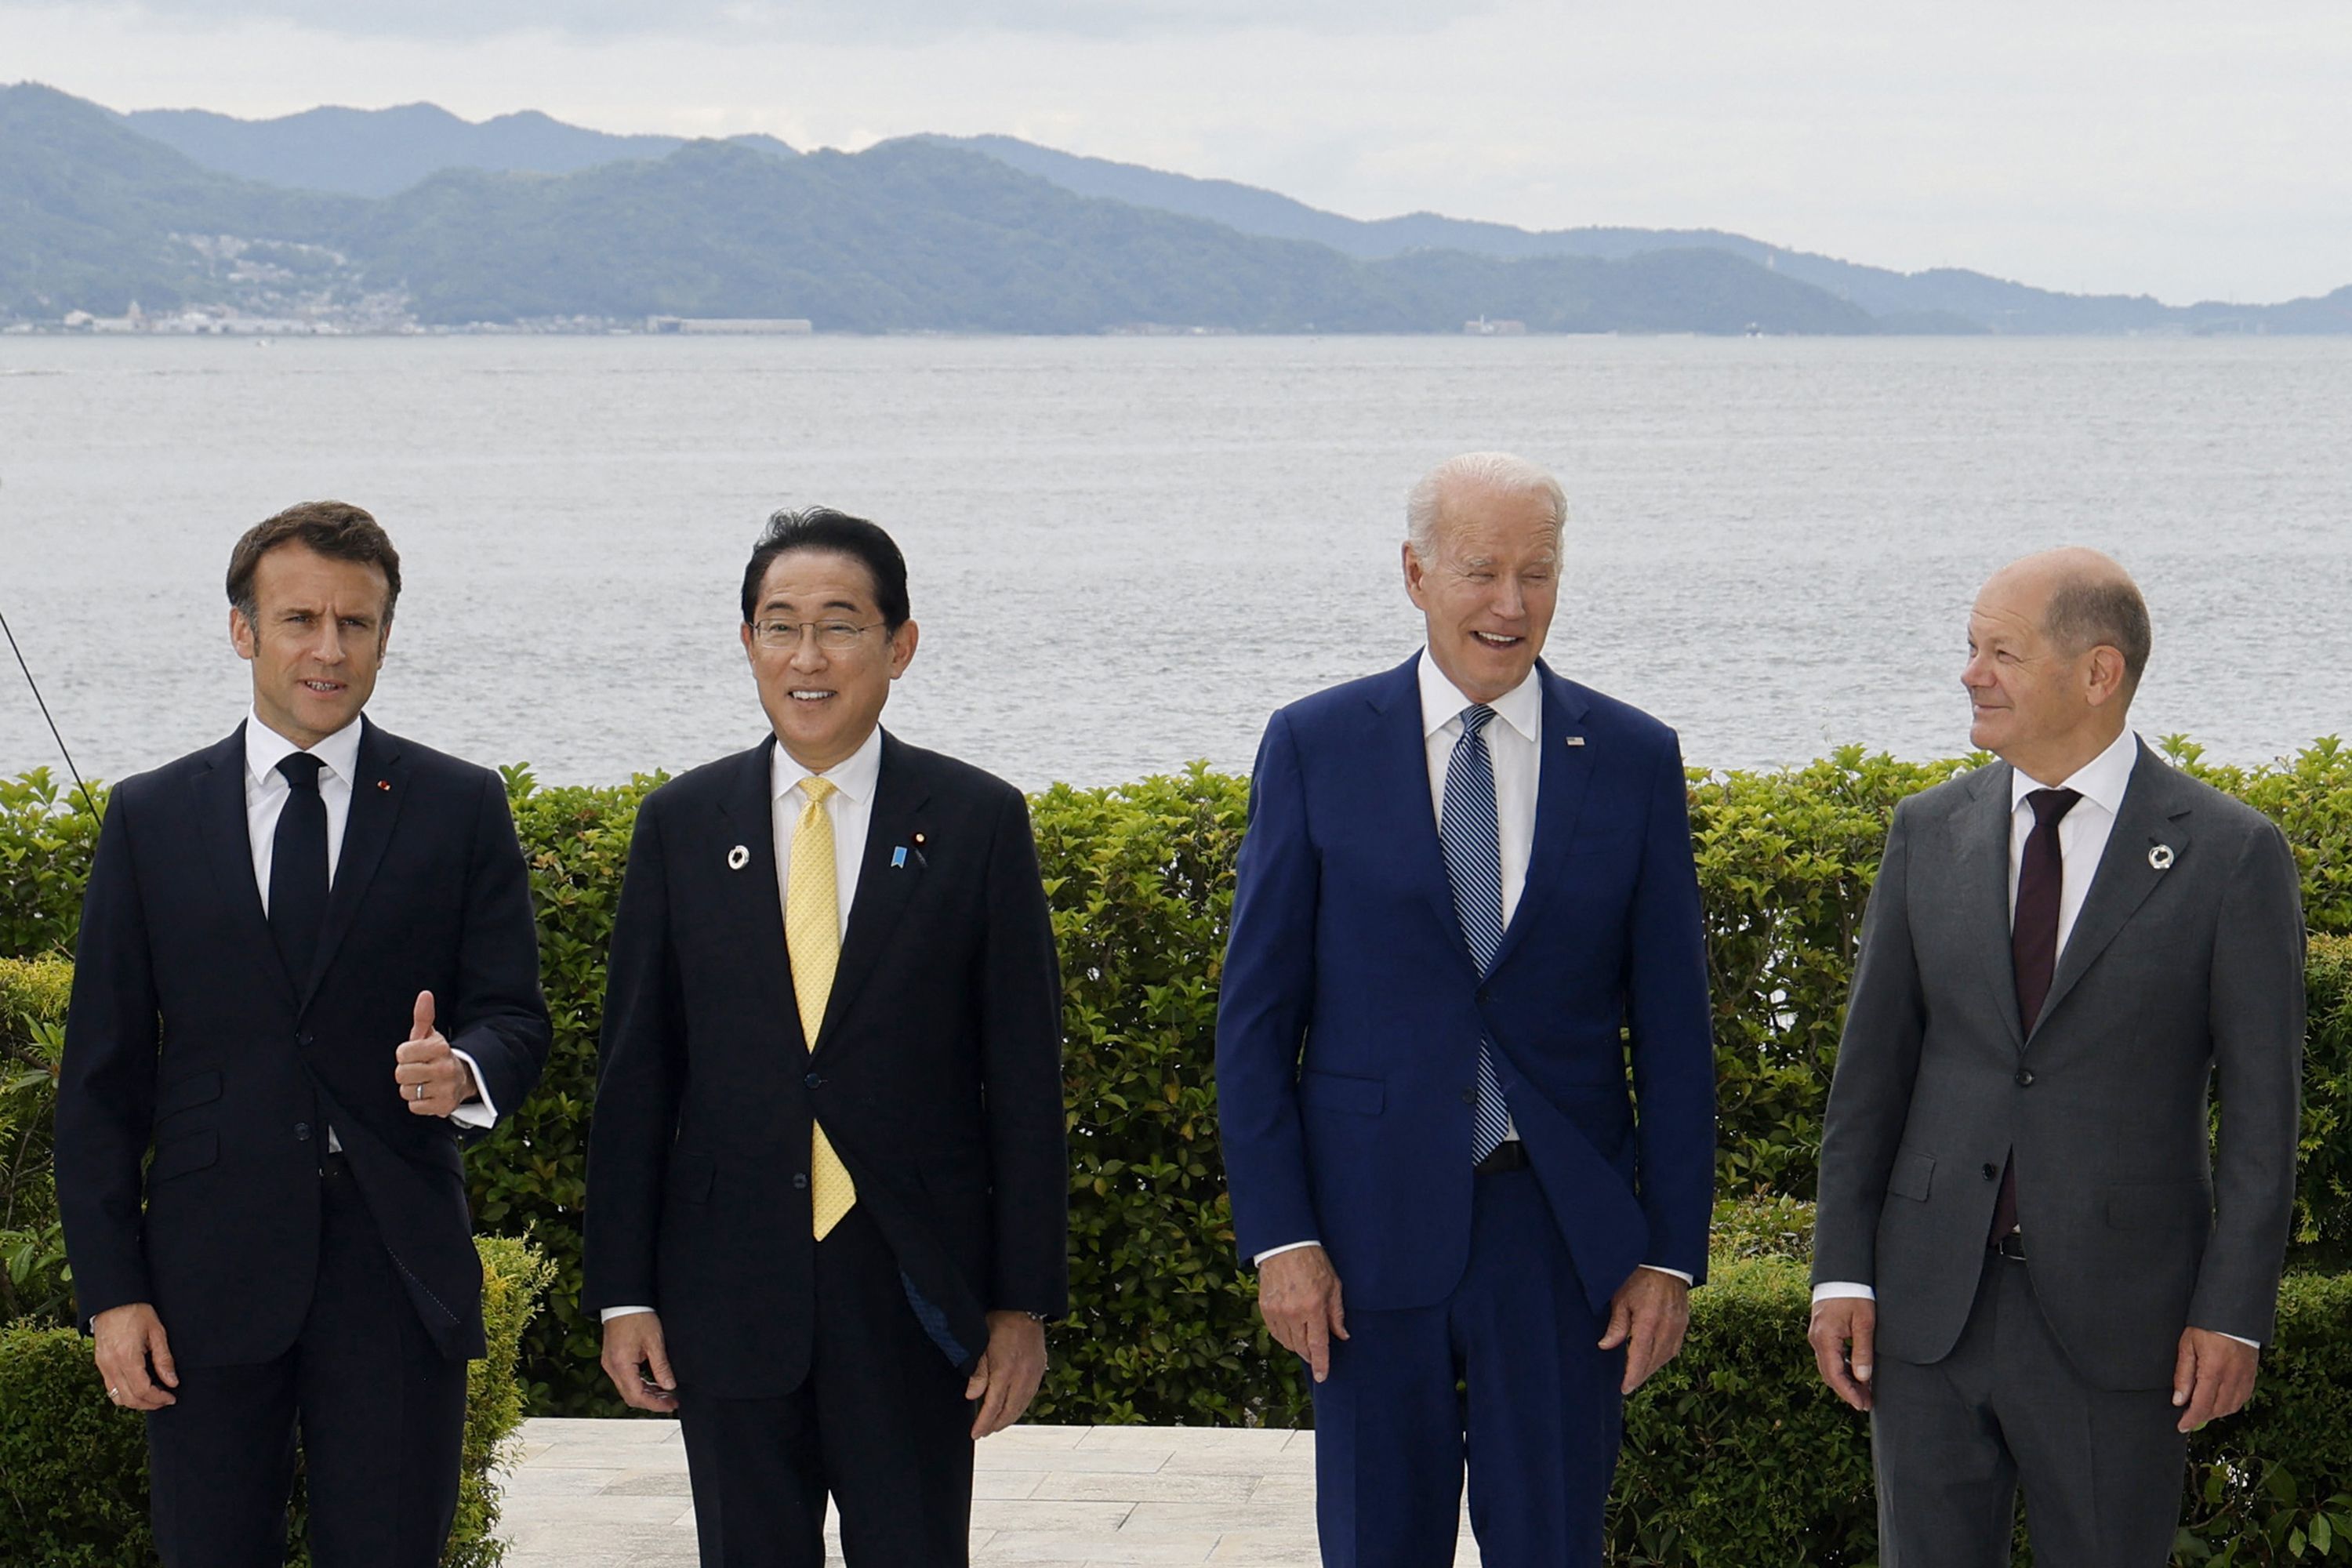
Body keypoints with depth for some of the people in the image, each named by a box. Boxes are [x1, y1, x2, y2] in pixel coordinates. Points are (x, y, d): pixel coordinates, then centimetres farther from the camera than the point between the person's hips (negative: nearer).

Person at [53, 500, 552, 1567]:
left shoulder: (461, 809, 6)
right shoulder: (150, 818, 7)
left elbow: (514, 1013, 5)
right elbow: (100, 1078, 6)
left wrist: (465, 1069, -20)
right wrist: (111, 1289, -1)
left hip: (397, 1262, -1)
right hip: (210, 1269, 1)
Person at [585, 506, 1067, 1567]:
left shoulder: (978, 823, 0)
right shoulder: (681, 825, 6)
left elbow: (1025, 1080, 0)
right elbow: (635, 1073, 6)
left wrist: (1025, 1301, -3)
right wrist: (623, 1291, 2)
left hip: (913, 1289, -2)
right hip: (731, 1294, 2)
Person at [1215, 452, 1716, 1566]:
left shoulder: (1635, 760, 3)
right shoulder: (1314, 748, 1)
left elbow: (1672, 1028, 4)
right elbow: (1255, 1015, 1)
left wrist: (1671, 1252, 0)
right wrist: (1279, 1234, -6)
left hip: (1564, 1228, 0)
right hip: (1374, 1221, 0)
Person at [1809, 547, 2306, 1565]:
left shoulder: (2230, 855, -4)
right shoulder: (1929, 832, 7)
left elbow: (2262, 1108, -4)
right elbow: (1872, 1068, 8)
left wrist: (2234, 1313, -8)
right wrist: (1842, 1272, 3)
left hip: (2117, 1321, -3)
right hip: (1930, 1309, 3)